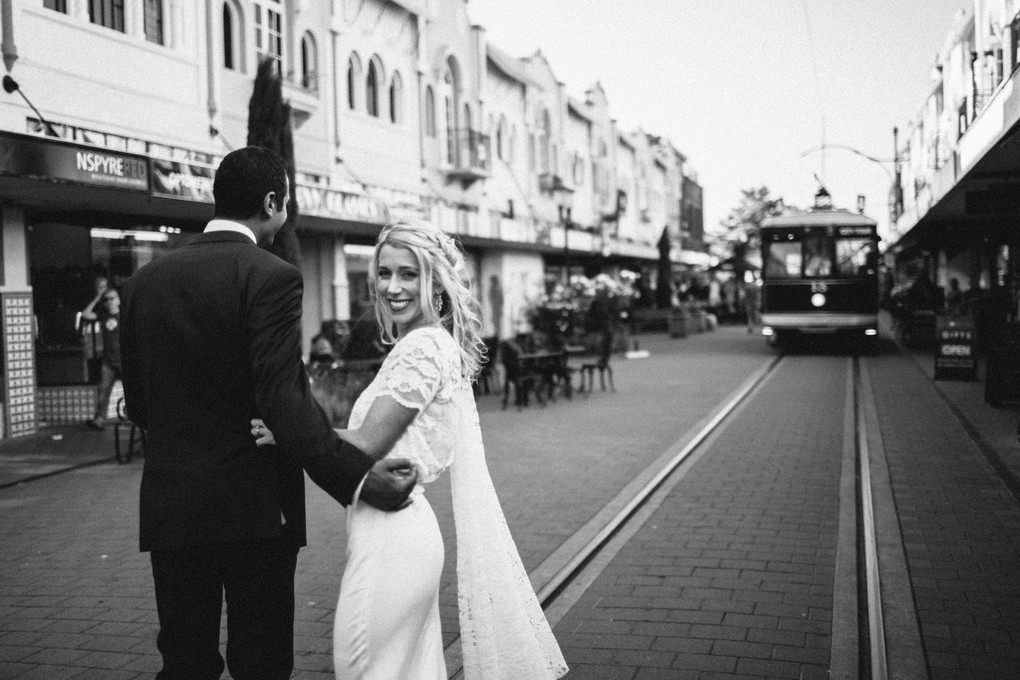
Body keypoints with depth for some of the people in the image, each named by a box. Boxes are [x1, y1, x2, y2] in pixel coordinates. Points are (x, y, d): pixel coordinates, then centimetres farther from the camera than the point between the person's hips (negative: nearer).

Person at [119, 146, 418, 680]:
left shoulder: (145, 280, 6)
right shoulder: (270, 277, -11)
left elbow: (137, 402, 10)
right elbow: (283, 396, -22)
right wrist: (356, 476, -24)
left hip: (170, 506, 5)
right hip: (255, 507, -5)